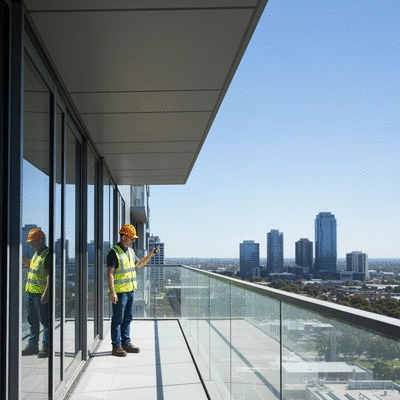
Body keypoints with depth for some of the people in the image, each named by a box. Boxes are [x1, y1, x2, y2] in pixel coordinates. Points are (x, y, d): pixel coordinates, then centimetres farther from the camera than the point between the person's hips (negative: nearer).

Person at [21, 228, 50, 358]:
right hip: (31, 292, 10)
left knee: (45, 321, -3)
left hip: (41, 294, -10)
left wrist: (46, 293, -26)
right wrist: (22, 259, 19)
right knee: (32, 320, 15)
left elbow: (50, 275, -20)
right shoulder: (37, 254, 15)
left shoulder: (47, 254, -14)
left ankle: (46, 347, 3)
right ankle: (33, 345, 23)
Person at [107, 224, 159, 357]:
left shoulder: (130, 251, 13)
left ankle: (126, 343, 22)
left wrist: (150, 254, 19)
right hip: (119, 292, -8)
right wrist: (112, 292, -23)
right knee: (118, 319, -2)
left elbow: (138, 264, 29)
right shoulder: (114, 252, -14)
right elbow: (110, 273, -17)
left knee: (127, 318, 13)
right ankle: (116, 346, 4)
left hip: (130, 290, 8)